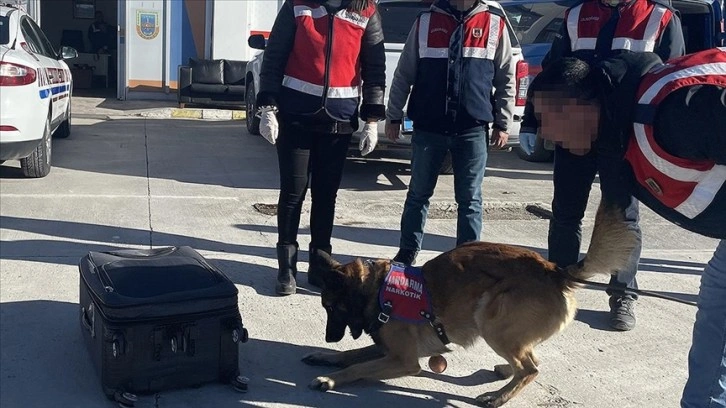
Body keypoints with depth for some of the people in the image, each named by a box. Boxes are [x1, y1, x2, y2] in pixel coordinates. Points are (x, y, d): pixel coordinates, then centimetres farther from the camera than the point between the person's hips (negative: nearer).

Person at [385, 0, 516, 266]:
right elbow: (404, 74, 8)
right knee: (418, 194, 12)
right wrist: (394, 116, 7)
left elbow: (506, 78, 7)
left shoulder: (495, 23, 3)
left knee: (469, 199, 6)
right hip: (428, 127, 1)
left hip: (472, 129, 0)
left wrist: (502, 123, 5)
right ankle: (407, 252, 26)